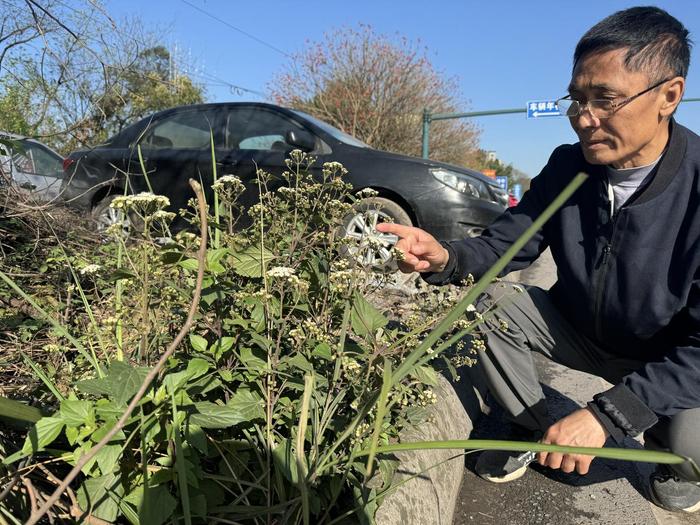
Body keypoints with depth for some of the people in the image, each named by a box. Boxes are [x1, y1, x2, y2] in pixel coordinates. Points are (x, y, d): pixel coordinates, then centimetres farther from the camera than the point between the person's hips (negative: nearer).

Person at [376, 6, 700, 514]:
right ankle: (532, 430, 5)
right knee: (489, 302, -17)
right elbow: (506, 242, -9)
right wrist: (446, 258, -31)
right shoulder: (568, 166, -13)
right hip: (579, 328, 4)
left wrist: (605, 414, -38)